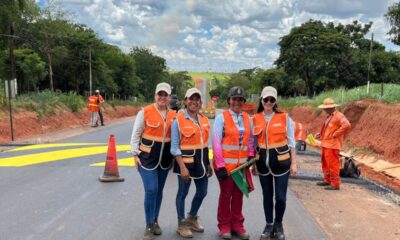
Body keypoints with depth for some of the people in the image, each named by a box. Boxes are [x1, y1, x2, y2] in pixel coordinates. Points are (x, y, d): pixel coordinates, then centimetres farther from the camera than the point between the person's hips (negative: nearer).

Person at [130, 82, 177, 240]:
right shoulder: (145, 112, -9)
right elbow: (136, 134, -5)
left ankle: (155, 221, 30)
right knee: (151, 190, -9)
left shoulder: (173, 115, 4)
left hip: (165, 159, 4)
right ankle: (149, 226, 6)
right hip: (147, 157, -4)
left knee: (159, 190, 14)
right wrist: (135, 154, -8)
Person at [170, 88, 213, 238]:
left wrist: (208, 164, 14)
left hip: (201, 162, 6)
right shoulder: (178, 120, -11)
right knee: (183, 193, 7)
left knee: (202, 192, 15)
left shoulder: (204, 120, 8)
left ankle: (192, 218, 39)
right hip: (186, 162, -6)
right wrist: (182, 167, -18)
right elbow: (174, 147, -12)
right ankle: (181, 224, 25)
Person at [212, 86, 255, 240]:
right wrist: (220, 165, -16)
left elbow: (250, 139, 16)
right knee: (225, 194, 7)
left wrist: (251, 155, 0)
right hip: (225, 164, -4)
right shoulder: (221, 117, -8)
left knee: (238, 194, 12)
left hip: (242, 164, 4)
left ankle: (237, 224, 26)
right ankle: (224, 226, 22)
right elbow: (216, 142, -12)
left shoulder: (247, 118, 6)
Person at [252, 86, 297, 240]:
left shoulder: (285, 118, -5)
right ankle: (269, 225, 28)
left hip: (281, 161, -2)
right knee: (267, 195, 12)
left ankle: (278, 225, 24)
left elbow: (291, 142, -2)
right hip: (263, 162, 2)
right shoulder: (255, 119, 1)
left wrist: (293, 163, -4)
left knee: (280, 196, 1)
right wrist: (253, 163, 8)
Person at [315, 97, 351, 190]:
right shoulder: (329, 116, 17)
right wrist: (321, 134, 14)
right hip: (325, 144, 10)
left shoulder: (339, 116, -13)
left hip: (332, 145, -10)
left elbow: (347, 125, -28)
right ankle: (327, 180, 29)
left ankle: (335, 184, 3)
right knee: (325, 163, 17)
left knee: (332, 164, -5)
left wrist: (335, 134, -22)